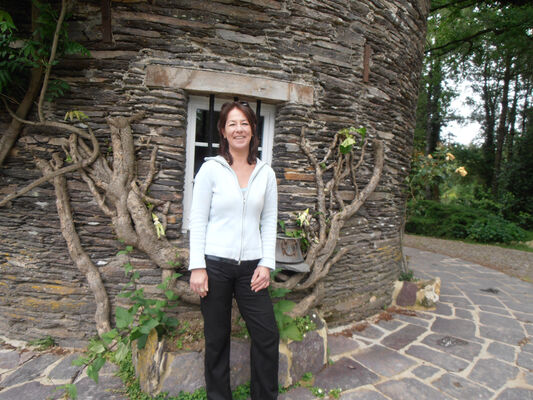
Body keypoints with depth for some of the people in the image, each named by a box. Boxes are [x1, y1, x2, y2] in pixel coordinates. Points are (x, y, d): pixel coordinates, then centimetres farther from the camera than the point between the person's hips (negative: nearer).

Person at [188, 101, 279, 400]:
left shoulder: (266, 173, 7)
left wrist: (266, 264, -1)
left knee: (268, 335, 6)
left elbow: (270, 222, 7)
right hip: (215, 264, -2)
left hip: (251, 266, 3)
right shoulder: (211, 168, -1)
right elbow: (198, 220, -3)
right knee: (217, 338, 11)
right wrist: (197, 266, -8)